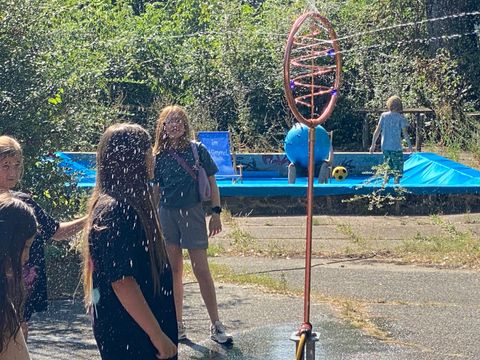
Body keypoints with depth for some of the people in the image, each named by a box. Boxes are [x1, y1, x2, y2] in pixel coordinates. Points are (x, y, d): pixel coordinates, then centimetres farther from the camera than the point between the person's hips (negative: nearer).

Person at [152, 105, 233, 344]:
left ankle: (216, 325, 2)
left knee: (201, 269, -5)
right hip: (167, 214, 3)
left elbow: (211, 182, 1)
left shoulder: (197, 150, -2)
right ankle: (178, 325, 16)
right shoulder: (159, 156, 5)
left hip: (192, 212, -3)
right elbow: (156, 189, 12)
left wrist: (216, 212, -5)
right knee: (174, 271, 8)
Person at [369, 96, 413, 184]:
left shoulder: (384, 115, 4)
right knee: (398, 170, 3)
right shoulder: (400, 117, -6)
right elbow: (405, 133, -8)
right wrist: (409, 145, 4)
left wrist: (373, 144, 10)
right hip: (396, 147, -4)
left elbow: (377, 131, 3)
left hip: (385, 147, 4)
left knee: (389, 168, 18)